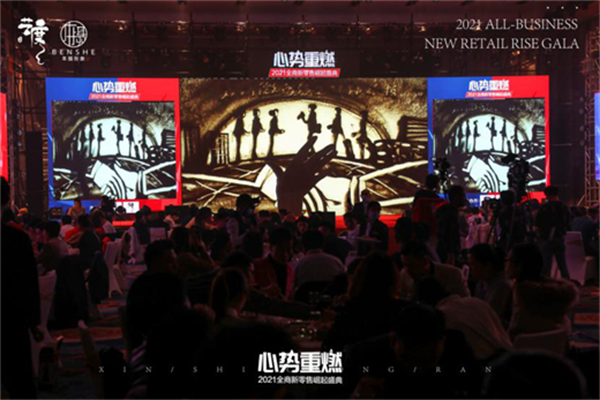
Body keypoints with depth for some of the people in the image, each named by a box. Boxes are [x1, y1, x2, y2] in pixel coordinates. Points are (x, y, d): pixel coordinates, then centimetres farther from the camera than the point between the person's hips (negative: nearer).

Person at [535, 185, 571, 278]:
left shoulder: (545, 207, -14)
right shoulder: (564, 207, 3)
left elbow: (537, 223, -8)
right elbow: (568, 223, 12)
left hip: (547, 238, -5)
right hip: (560, 238, 5)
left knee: (546, 264, -1)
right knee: (562, 264, 12)